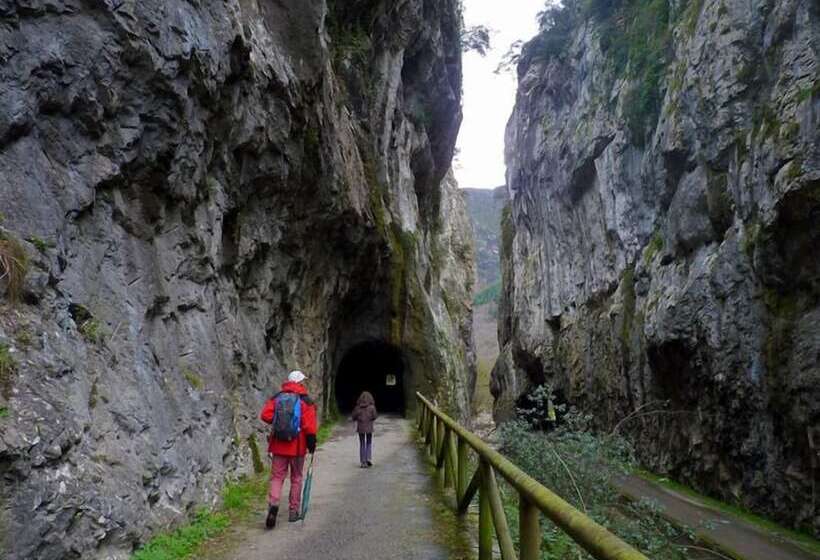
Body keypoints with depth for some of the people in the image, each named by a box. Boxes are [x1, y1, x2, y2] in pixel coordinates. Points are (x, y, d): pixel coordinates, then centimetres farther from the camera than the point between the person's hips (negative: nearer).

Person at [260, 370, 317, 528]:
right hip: (297, 446, -2)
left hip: (279, 445, 2)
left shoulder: (276, 398, 2)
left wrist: (277, 422, 10)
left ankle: (273, 503, -14)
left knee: (277, 476, 9)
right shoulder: (305, 401, -7)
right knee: (296, 478, 13)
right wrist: (311, 440, -6)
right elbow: (309, 425, -15)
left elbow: (265, 415, -6)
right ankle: (293, 511, 18)